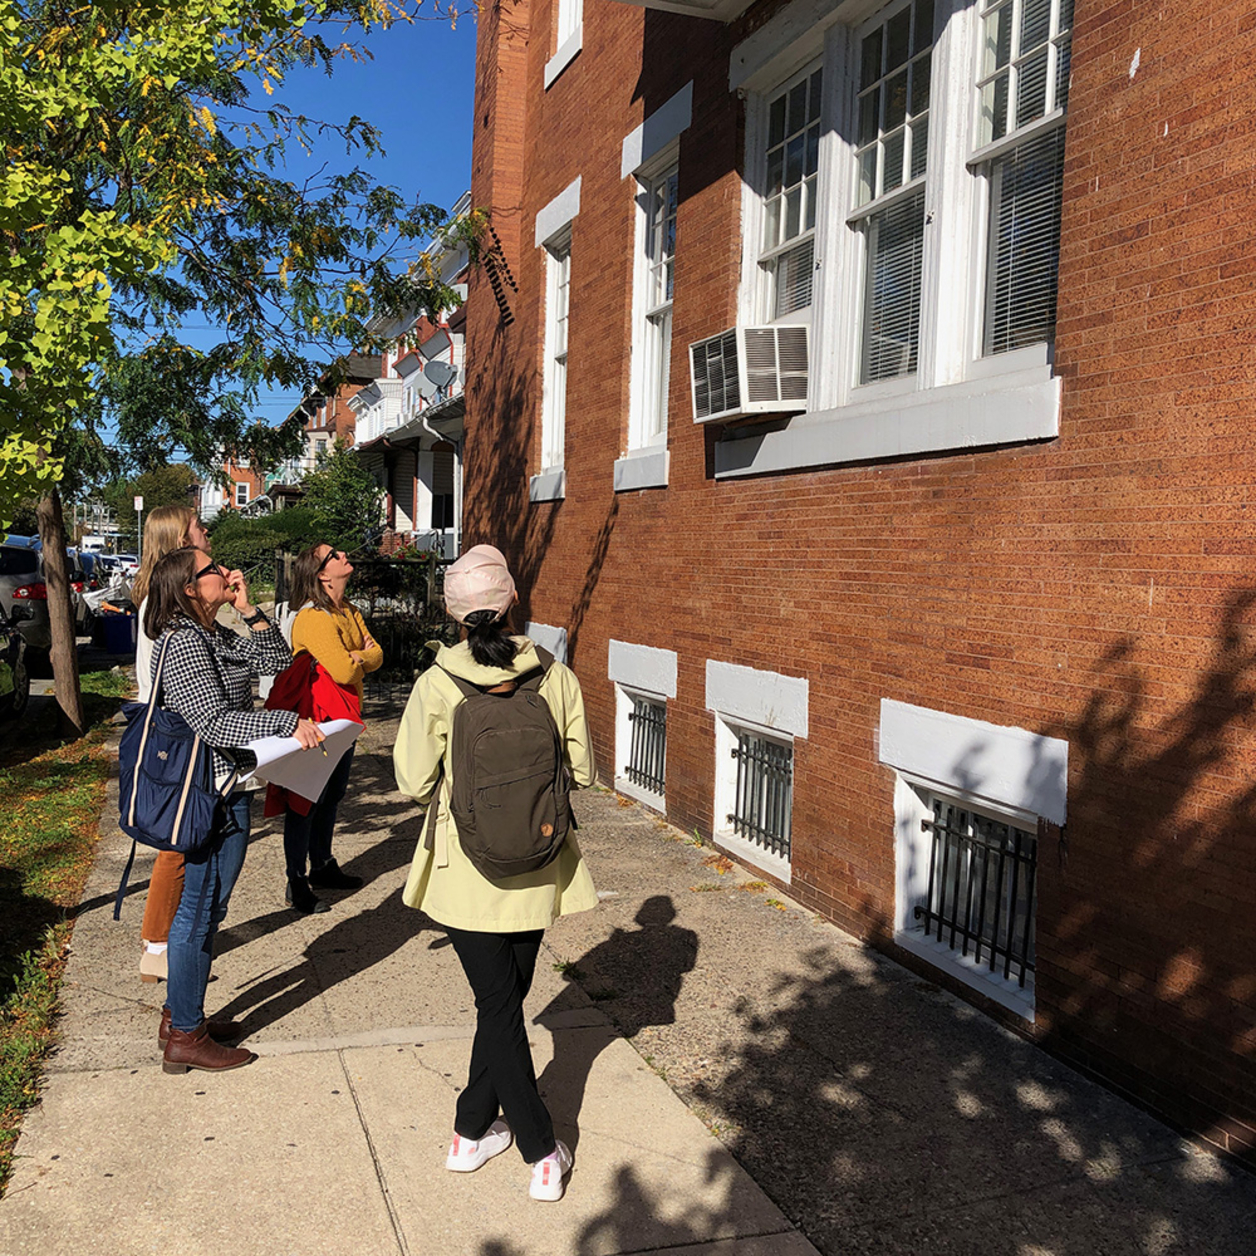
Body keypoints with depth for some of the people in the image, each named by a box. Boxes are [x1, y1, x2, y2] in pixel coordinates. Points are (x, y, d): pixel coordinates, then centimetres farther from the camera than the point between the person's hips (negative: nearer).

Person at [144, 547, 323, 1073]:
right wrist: (288, 722, -29)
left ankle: (179, 1014, 31)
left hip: (228, 785, 10)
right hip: (214, 794, -10)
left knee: (200, 908, 18)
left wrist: (248, 607, 6)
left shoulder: (214, 634, 12)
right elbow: (214, 723, -25)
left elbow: (276, 657, 18)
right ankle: (185, 1038, 9)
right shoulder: (182, 643, -18)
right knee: (201, 911, -1)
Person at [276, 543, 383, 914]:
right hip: (317, 720, -9)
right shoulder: (313, 618, -21)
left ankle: (323, 866, 35)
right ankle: (297, 883, 10)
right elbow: (342, 671, -28)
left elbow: (376, 655, 6)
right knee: (307, 801, 0)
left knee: (331, 796, 20)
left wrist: (355, 657, -15)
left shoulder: (349, 611, 10)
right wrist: (360, 656, -7)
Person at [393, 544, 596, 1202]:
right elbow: (582, 771, -3)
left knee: (498, 1006, 10)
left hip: (467, 870, -2)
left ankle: (542, 1152, 14)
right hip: (536, 870, 2)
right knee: (506, 998, 19)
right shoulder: (555, 678, -10)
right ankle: (472, 1129, 31)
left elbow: (413, 781, -12)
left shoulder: (437, 684, -15)